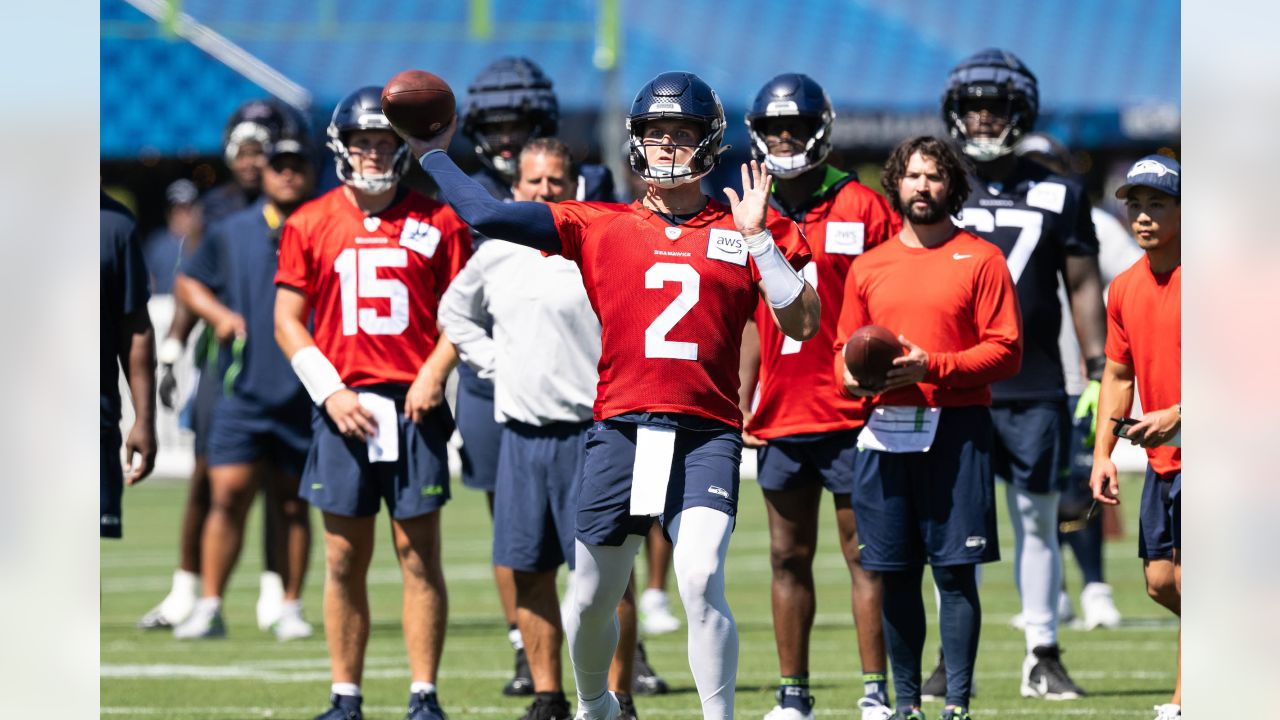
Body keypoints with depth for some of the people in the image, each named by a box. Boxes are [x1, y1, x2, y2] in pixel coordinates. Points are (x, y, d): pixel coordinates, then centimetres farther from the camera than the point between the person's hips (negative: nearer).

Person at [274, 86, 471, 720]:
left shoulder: (436, 224, 4)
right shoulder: (310, 224, 6)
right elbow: (288, 319, 7)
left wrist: (435, 371, -9)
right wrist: (330, 392, -5)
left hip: (415, 405, -1)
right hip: (344, 406, 1)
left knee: (419, 554, -2)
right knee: (345, 559, 3)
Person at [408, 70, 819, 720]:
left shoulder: (745, 232, 7)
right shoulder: (598, 226, 8)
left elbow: (802, 322, -1)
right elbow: (486, 215, 4)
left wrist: (756, 238, -9)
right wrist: (433, 155, 10)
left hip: (707, 435, -2)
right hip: (620, 429, 2)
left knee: (700, 580, -22)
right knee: (592, 601, 12)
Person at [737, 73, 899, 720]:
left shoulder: (863, 210, -2)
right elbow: (751, 322, 15)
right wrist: (742, 404, 9)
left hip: (852, 415, -4)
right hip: (781, 417, 4)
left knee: (865, 553, -2)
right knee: (789, 557, 7)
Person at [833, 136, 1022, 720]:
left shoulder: (980, 260, 3)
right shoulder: (868, 267, 16)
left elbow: (1006, 350, -3)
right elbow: (844, 347, 20)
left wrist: (932, 367, -14)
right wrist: (850, 376, -3)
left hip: (956, 430, -4)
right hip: (885, 433, 4)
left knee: (955, 571, -5)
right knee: (895, 573, 4)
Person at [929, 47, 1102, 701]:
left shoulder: (1058, 197, 5)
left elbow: (1083, 286, 7)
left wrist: (1100, 369, 2)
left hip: (1034, 390, 0)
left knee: (1037, 520, 2)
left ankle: (1044, 656, 8)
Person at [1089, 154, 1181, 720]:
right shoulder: (1124, 289, 10)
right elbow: (1118, 376, 19)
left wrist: (1177, 415, -23)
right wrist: (1103, 453, 10)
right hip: (1161, 460, 8)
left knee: (1185, 580, -10)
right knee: (1160, 582, 10)